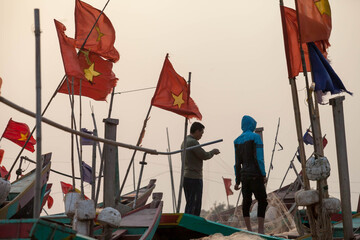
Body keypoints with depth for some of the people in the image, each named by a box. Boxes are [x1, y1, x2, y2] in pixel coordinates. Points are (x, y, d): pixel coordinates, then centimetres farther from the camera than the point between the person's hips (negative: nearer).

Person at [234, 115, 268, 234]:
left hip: (243, 175, 6)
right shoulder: (255, 137, -6)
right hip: (255, 174, -6)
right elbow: (259, 157, -13)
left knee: (246, 202, 9)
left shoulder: (237, 141, 11)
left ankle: (249, 230, 11)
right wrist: (263, 174, -9)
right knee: (262, 201, -3)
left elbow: (237, 163, 12)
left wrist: (237, 181, 14)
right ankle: (260, 230, -10)